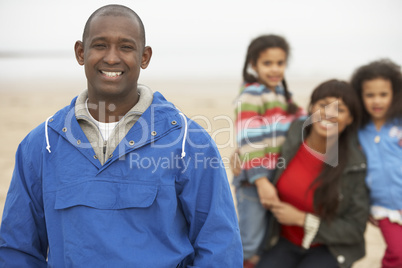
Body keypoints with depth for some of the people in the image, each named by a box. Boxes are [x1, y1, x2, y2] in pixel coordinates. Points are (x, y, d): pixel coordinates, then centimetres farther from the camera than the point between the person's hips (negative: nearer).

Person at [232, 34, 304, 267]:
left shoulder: (282, 94, 12)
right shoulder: (251, 94, -11)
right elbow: (249, 141, -18)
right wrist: (260, 180, -22)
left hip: (277, 177, 7)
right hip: (254, 180, -7)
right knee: (252, 243, 0)